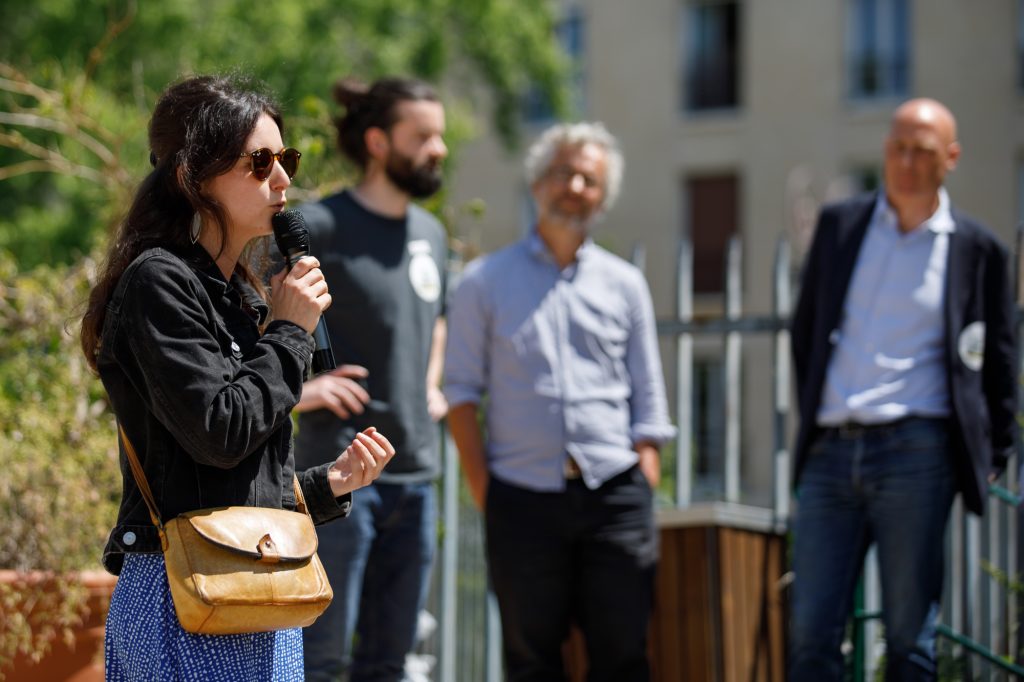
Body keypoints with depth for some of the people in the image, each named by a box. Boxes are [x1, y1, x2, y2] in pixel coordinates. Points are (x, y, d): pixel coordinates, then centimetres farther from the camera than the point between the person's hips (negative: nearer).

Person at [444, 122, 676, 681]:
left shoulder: (624, 284, 13)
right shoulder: (485, 282, 7)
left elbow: (648, 401, 12)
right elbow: (462, 391, 5)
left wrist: (643, 496, 2)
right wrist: (482, 489, -4)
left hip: (614, 494, 1)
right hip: (523, 496, -1)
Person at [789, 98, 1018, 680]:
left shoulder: (977, 250, 6)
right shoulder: (839, 226, 13)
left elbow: (998, 363, 11)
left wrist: (994, 457, 7)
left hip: (914, 453, -3)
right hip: (831, 452, 3)